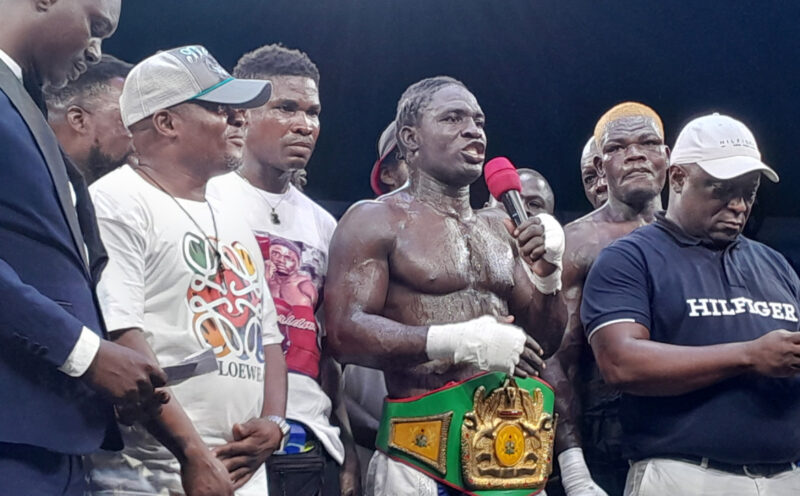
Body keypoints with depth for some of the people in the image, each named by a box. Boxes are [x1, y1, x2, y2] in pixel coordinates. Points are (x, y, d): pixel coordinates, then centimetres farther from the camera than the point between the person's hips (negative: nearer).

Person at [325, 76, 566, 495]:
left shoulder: (500, 232, 16)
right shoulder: (374, 221, -4)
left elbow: (544, 342, 17)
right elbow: (346, 333, -16)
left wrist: (547, 271, -1)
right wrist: (458, 342, -24)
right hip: (421, 451, -6)